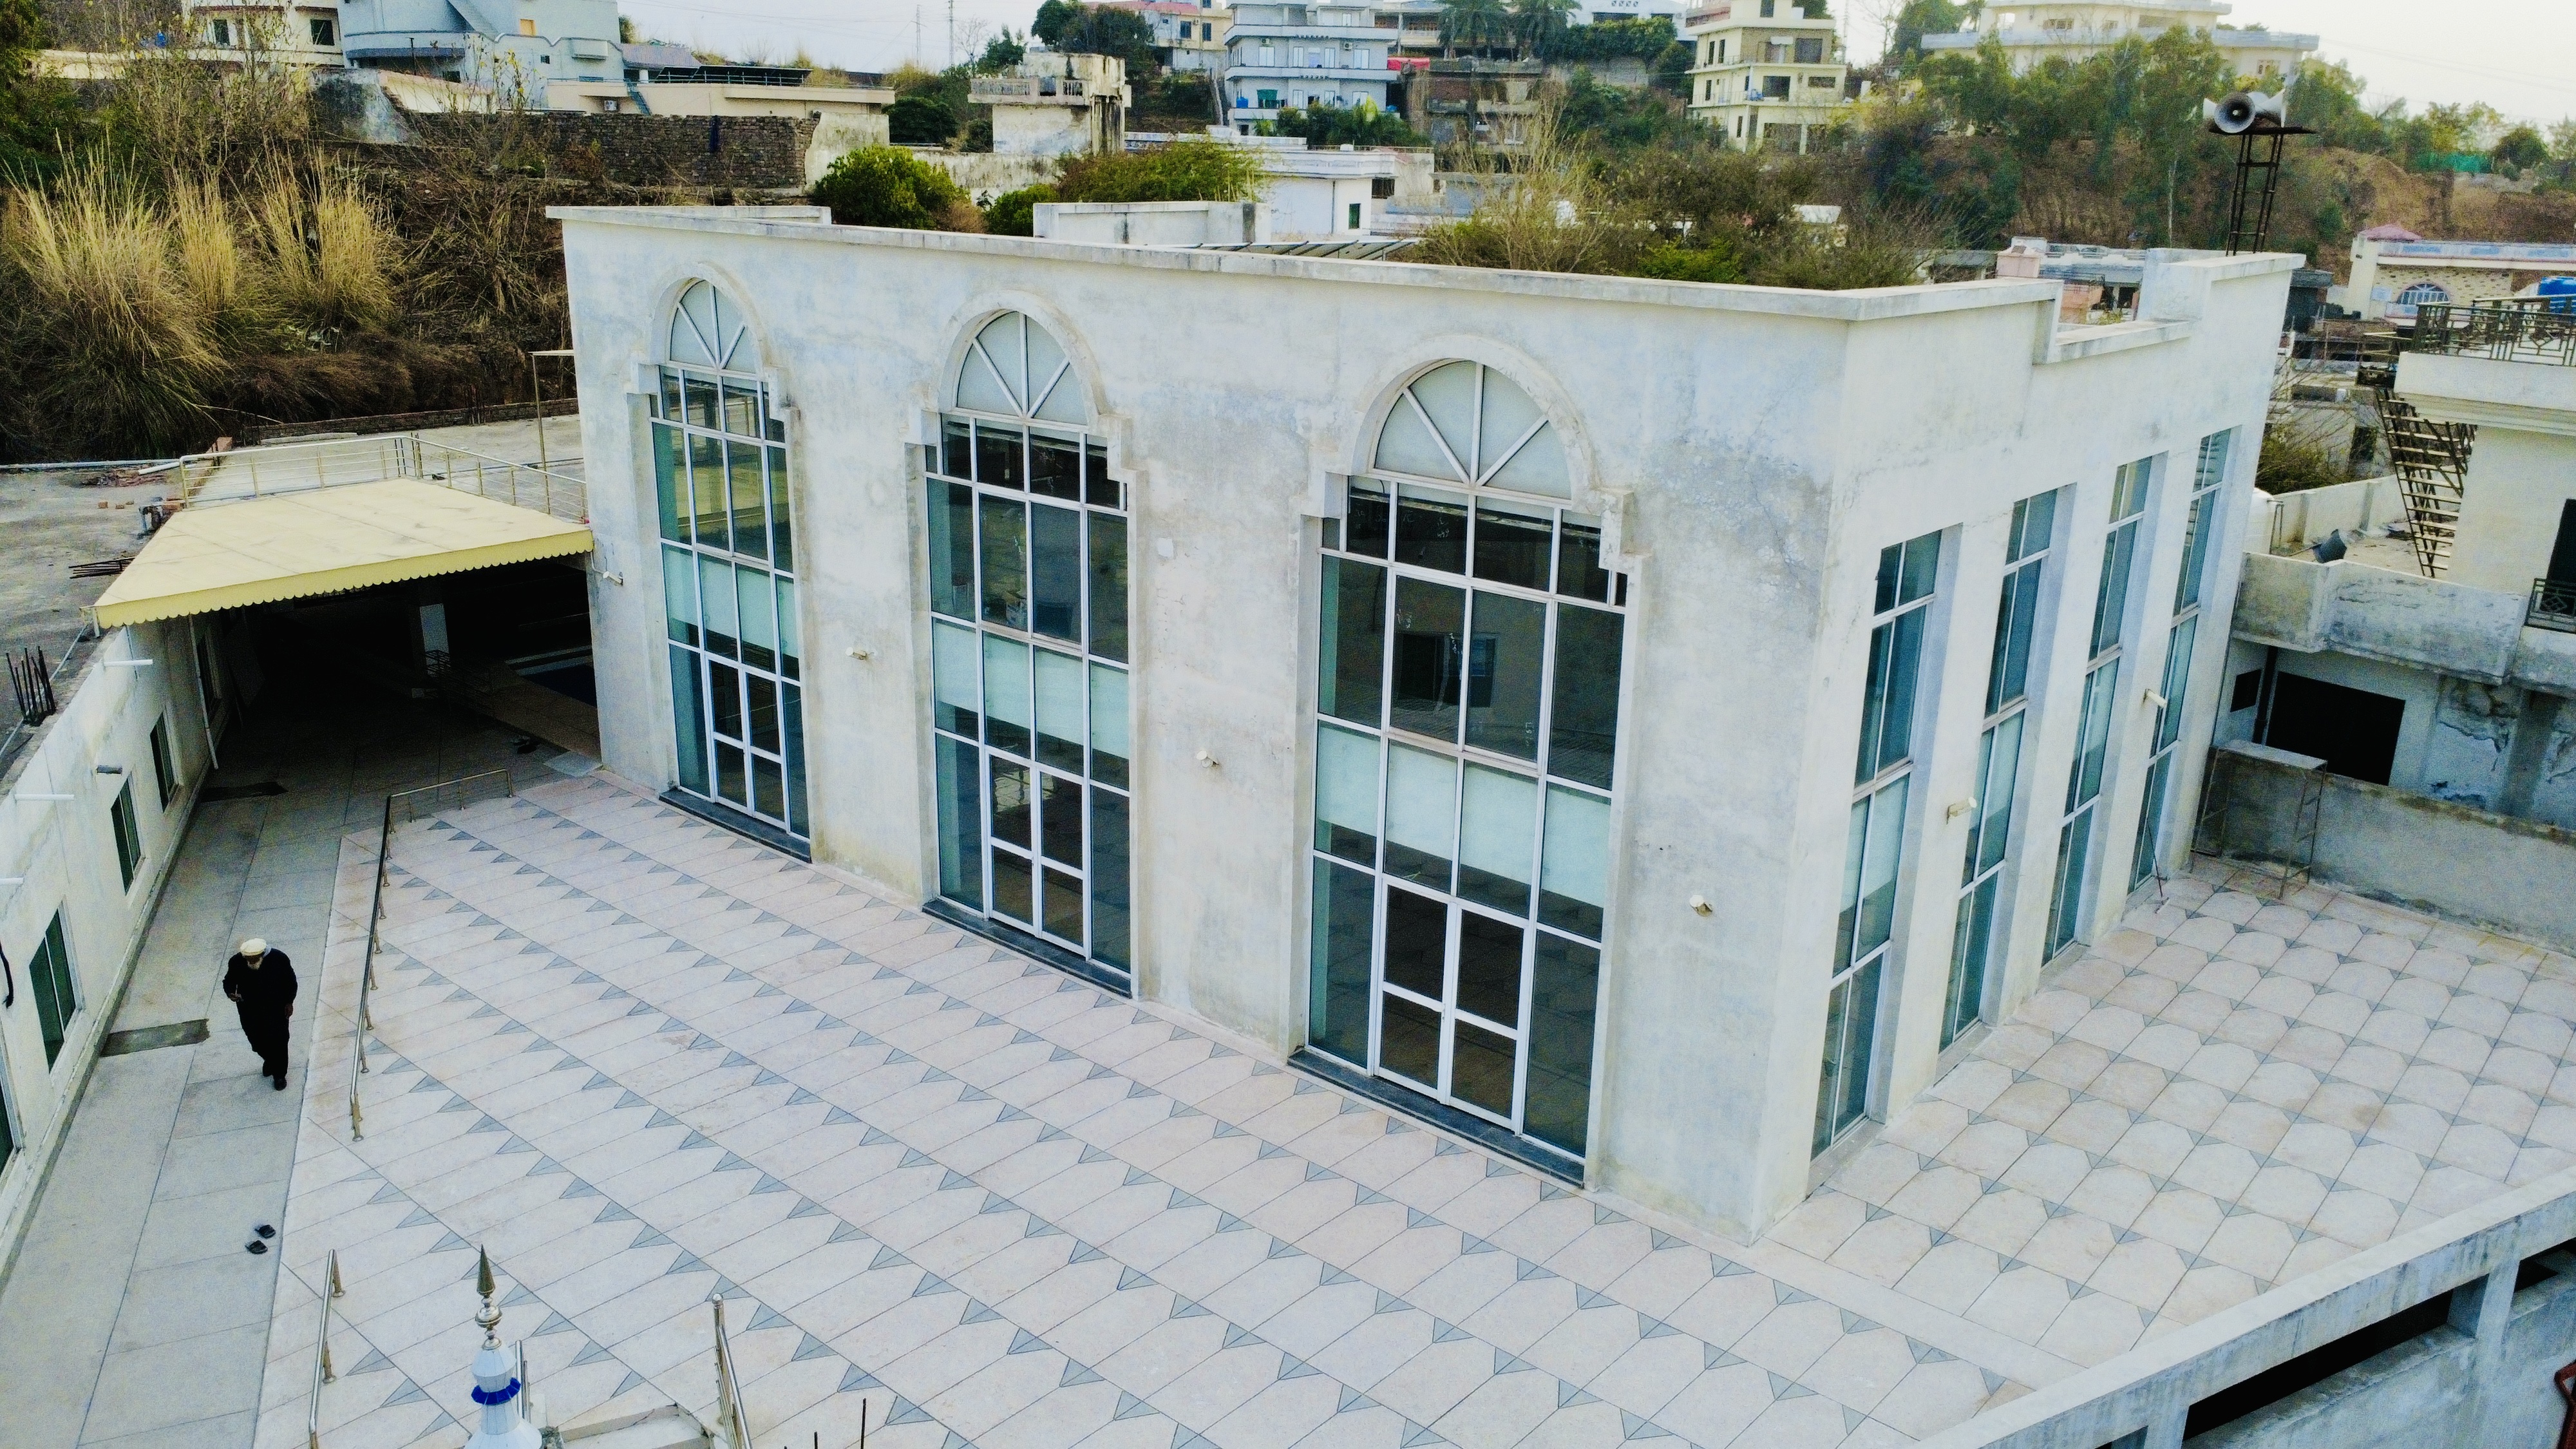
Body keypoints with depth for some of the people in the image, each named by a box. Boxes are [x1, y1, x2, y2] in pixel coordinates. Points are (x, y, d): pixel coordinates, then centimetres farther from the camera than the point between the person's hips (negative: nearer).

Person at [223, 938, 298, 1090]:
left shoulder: (279, 959, -24)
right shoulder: (236, 962, -22)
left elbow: (290, 980, -7)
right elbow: (229, 981, -4)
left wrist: (289, 1002, -3)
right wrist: (231, 993, -25)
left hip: (276, 1009, -2)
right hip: (250, 1011, 2)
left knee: (278, 1042, 12)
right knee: (257, 1042, 20)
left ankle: (279, 1074, 34)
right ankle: (268, 1059, 52)